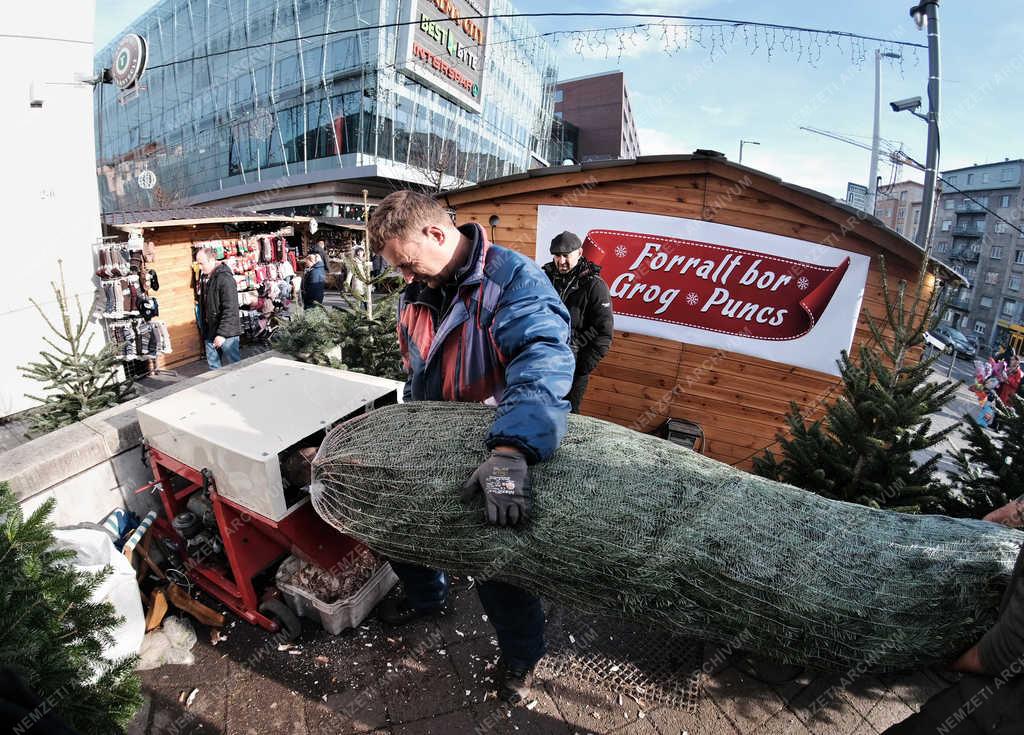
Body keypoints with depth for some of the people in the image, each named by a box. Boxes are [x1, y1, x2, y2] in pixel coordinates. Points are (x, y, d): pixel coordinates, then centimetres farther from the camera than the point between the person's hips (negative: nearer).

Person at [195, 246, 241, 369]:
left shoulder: (225, 279, -16)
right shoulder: (205, 278, 12)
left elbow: (230, 310, -21)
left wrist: (222, 333, -22)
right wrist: (203, 327, 19)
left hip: (226, 333, -8)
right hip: (209, 331, 9)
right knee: (214, 366, 13)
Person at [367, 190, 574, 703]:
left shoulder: (514, 280, -23)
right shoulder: (416, 293, 3)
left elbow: (544, 361, -40)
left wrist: (510, 450, -54)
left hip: (496, 465, -7)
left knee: (499, 570, 6)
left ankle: (521, 653, 39)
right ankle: (426, 595, 54)